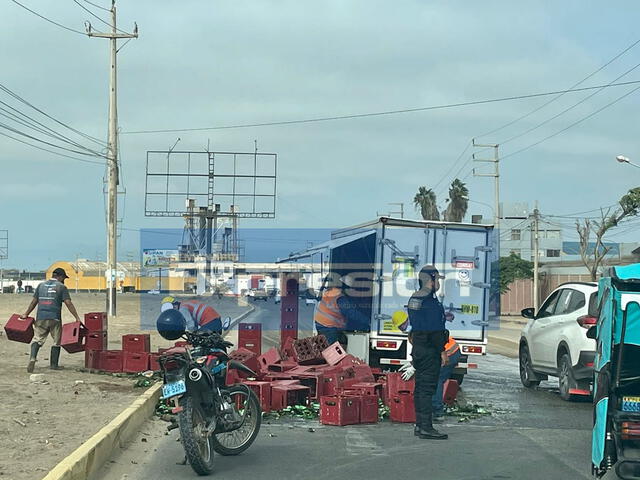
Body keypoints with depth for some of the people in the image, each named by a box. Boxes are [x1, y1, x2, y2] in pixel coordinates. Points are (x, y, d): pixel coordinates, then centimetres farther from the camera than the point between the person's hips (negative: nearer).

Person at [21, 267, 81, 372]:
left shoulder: (41, 285, 14)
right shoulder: (61, 287, 2)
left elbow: (34, 302, 16)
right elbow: (68, 303, -6)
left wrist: (26, 314, 25)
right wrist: (77, 317, -7)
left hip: (41, 318, 3)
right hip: (55, 318, -3)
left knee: (37, 339, 2)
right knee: (56, 342, 9)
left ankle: (32, 358, -21)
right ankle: (54, 364, 11)